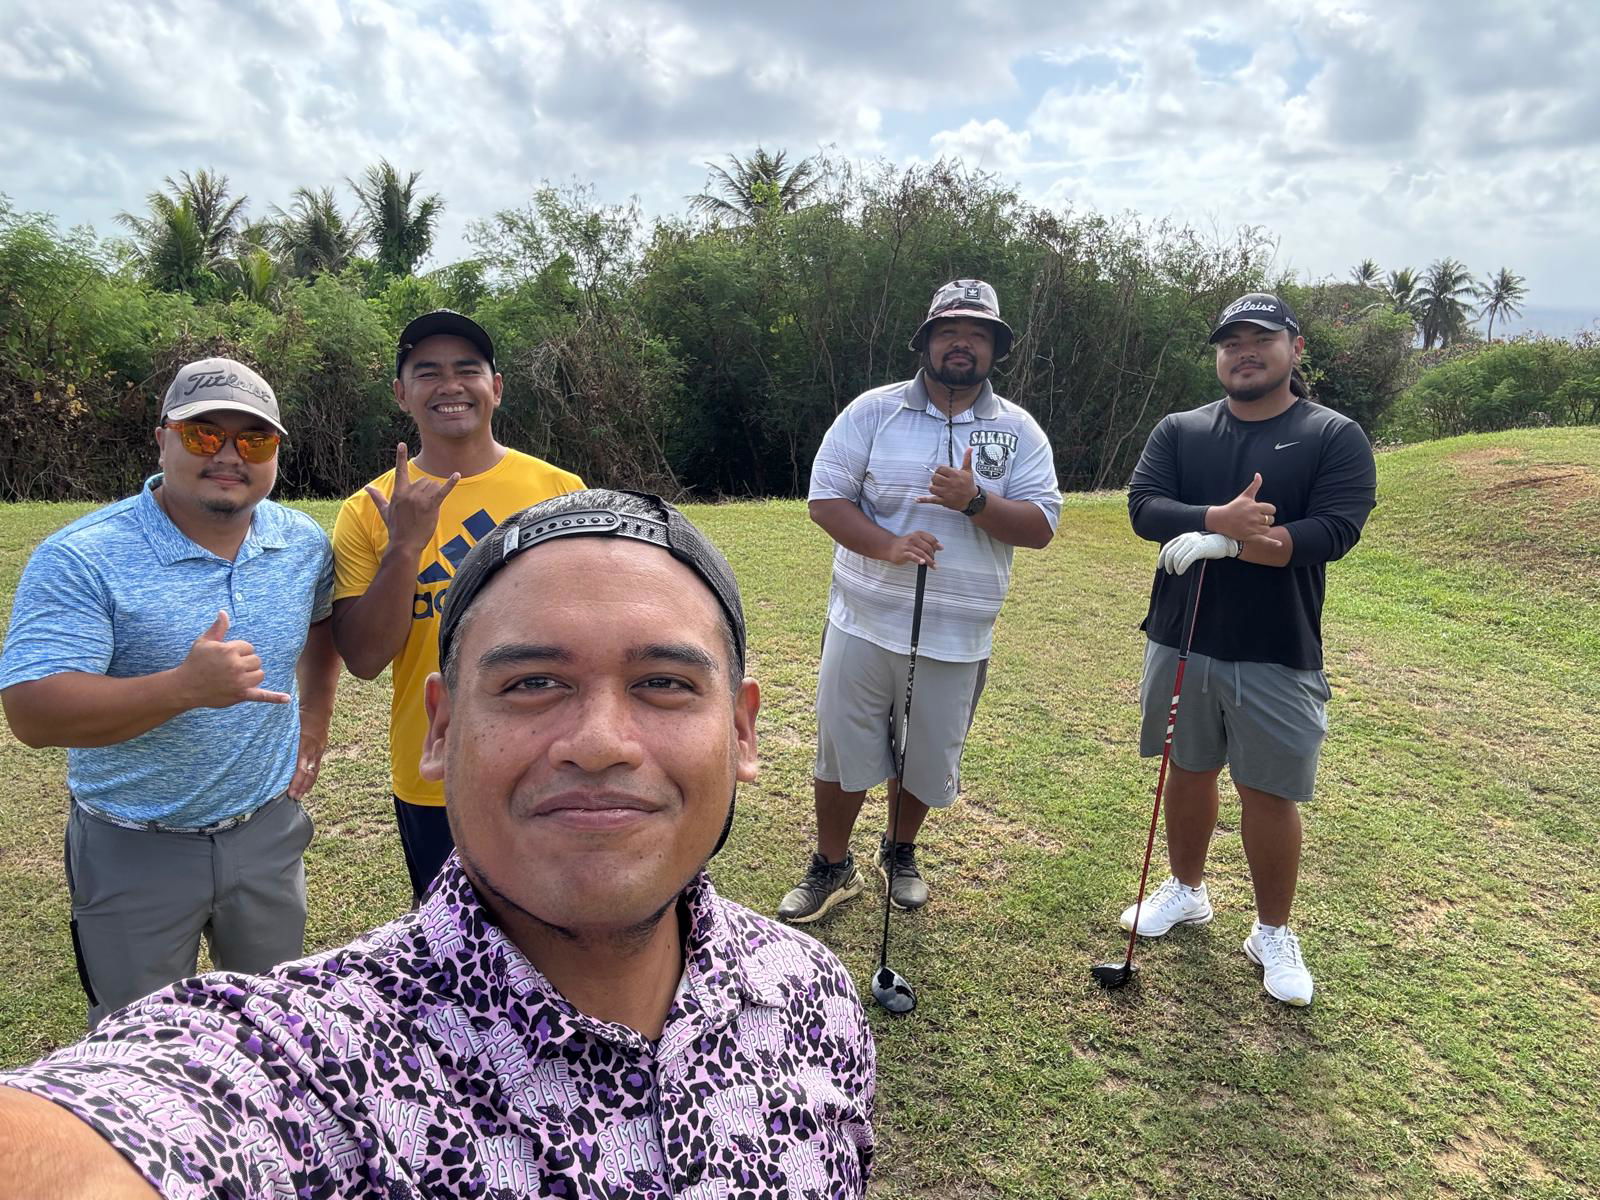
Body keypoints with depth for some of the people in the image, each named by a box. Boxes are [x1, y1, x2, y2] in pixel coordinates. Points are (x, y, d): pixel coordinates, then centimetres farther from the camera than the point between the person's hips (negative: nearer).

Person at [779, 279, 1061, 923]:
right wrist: (887, 545, -20)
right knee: (842, 751, 8)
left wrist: (975, 501, -20)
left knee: (926, 760, 15)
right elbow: (826, 496, -5)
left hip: (957, 638, 1)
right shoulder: (872, 410, 0)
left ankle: (900, 853, 42)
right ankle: (832, 866, 30)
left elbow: (1041, 525, -3)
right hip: (863, 622, -1)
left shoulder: (1019, 430, 3)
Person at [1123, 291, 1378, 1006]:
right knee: (1189, 769, 16)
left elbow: (1333, 531, -16)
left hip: (1277, 653, -3)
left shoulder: (1335, 437, -2)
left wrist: (1222, 543, -23)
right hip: (1180, 640, 3)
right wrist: (1220, 518, -26)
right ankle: (1186, 891, 37)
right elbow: (1144, 507, -8)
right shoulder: (1180, 431, 7)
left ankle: (1273, 933, 23)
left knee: (1269, 791, 4)